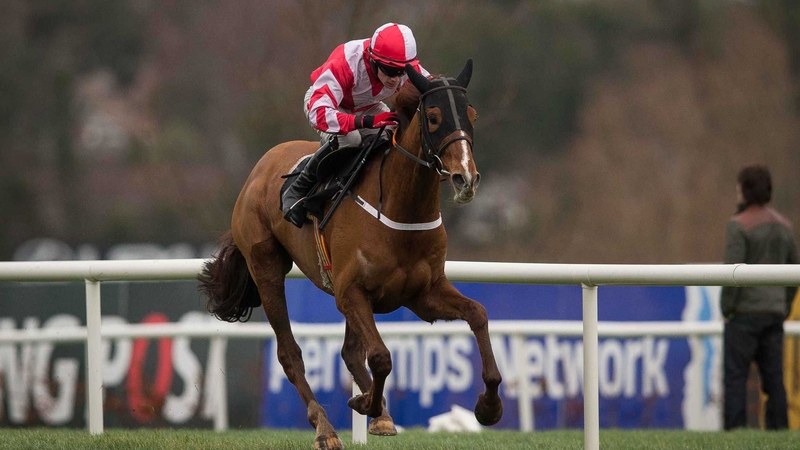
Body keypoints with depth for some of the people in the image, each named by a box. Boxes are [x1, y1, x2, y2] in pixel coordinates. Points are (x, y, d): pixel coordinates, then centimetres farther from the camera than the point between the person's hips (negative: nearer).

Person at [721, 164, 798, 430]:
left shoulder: (739, 225, -11)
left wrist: (726, 310, -9)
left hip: (745, 312, -6)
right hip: (774, 314, 7)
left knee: (735, 376, -4)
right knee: (773, 377, 6)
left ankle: (734, 431, -10)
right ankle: (777, 430, 3)